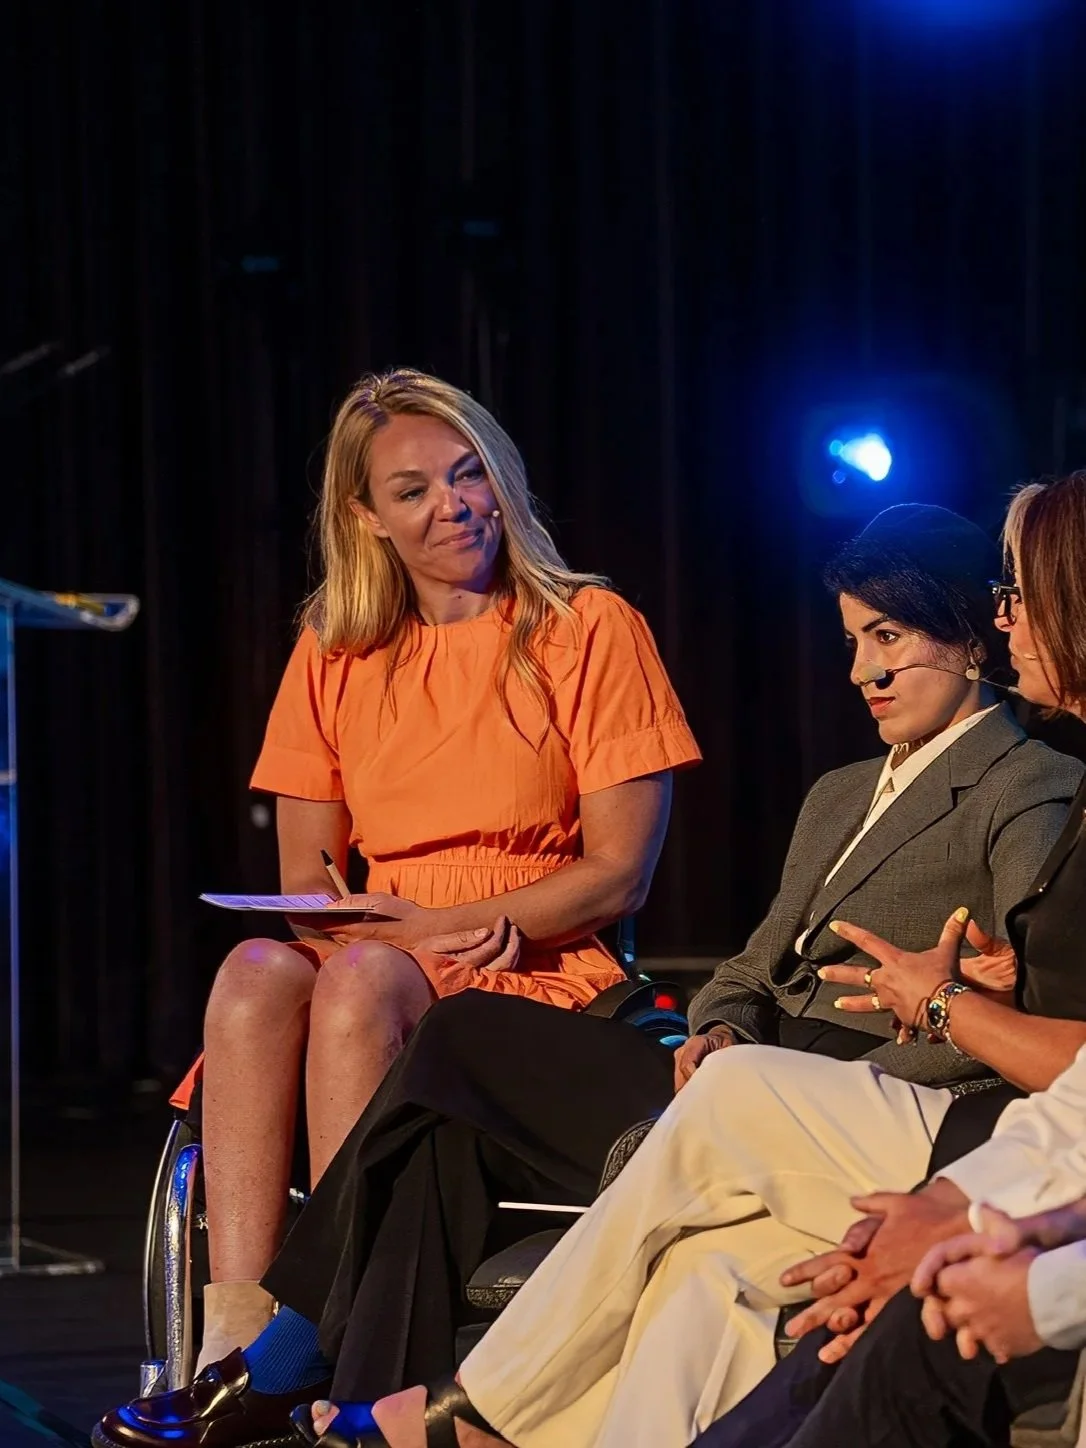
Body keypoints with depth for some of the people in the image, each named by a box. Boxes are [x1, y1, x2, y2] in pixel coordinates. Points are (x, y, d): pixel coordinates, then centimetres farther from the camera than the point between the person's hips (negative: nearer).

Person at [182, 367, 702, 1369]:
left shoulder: (589, 630, 2)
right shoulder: (334, 655, 15)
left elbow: (620, 874, -3)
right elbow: (306, 881, 14)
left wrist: (432, 928, -12)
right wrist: (338, 918, -11)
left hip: (545, 969, -4)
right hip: (379, 953, 4)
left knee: (362, 980, -34)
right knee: (257, 971, -30)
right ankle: (237, 1330, -40)